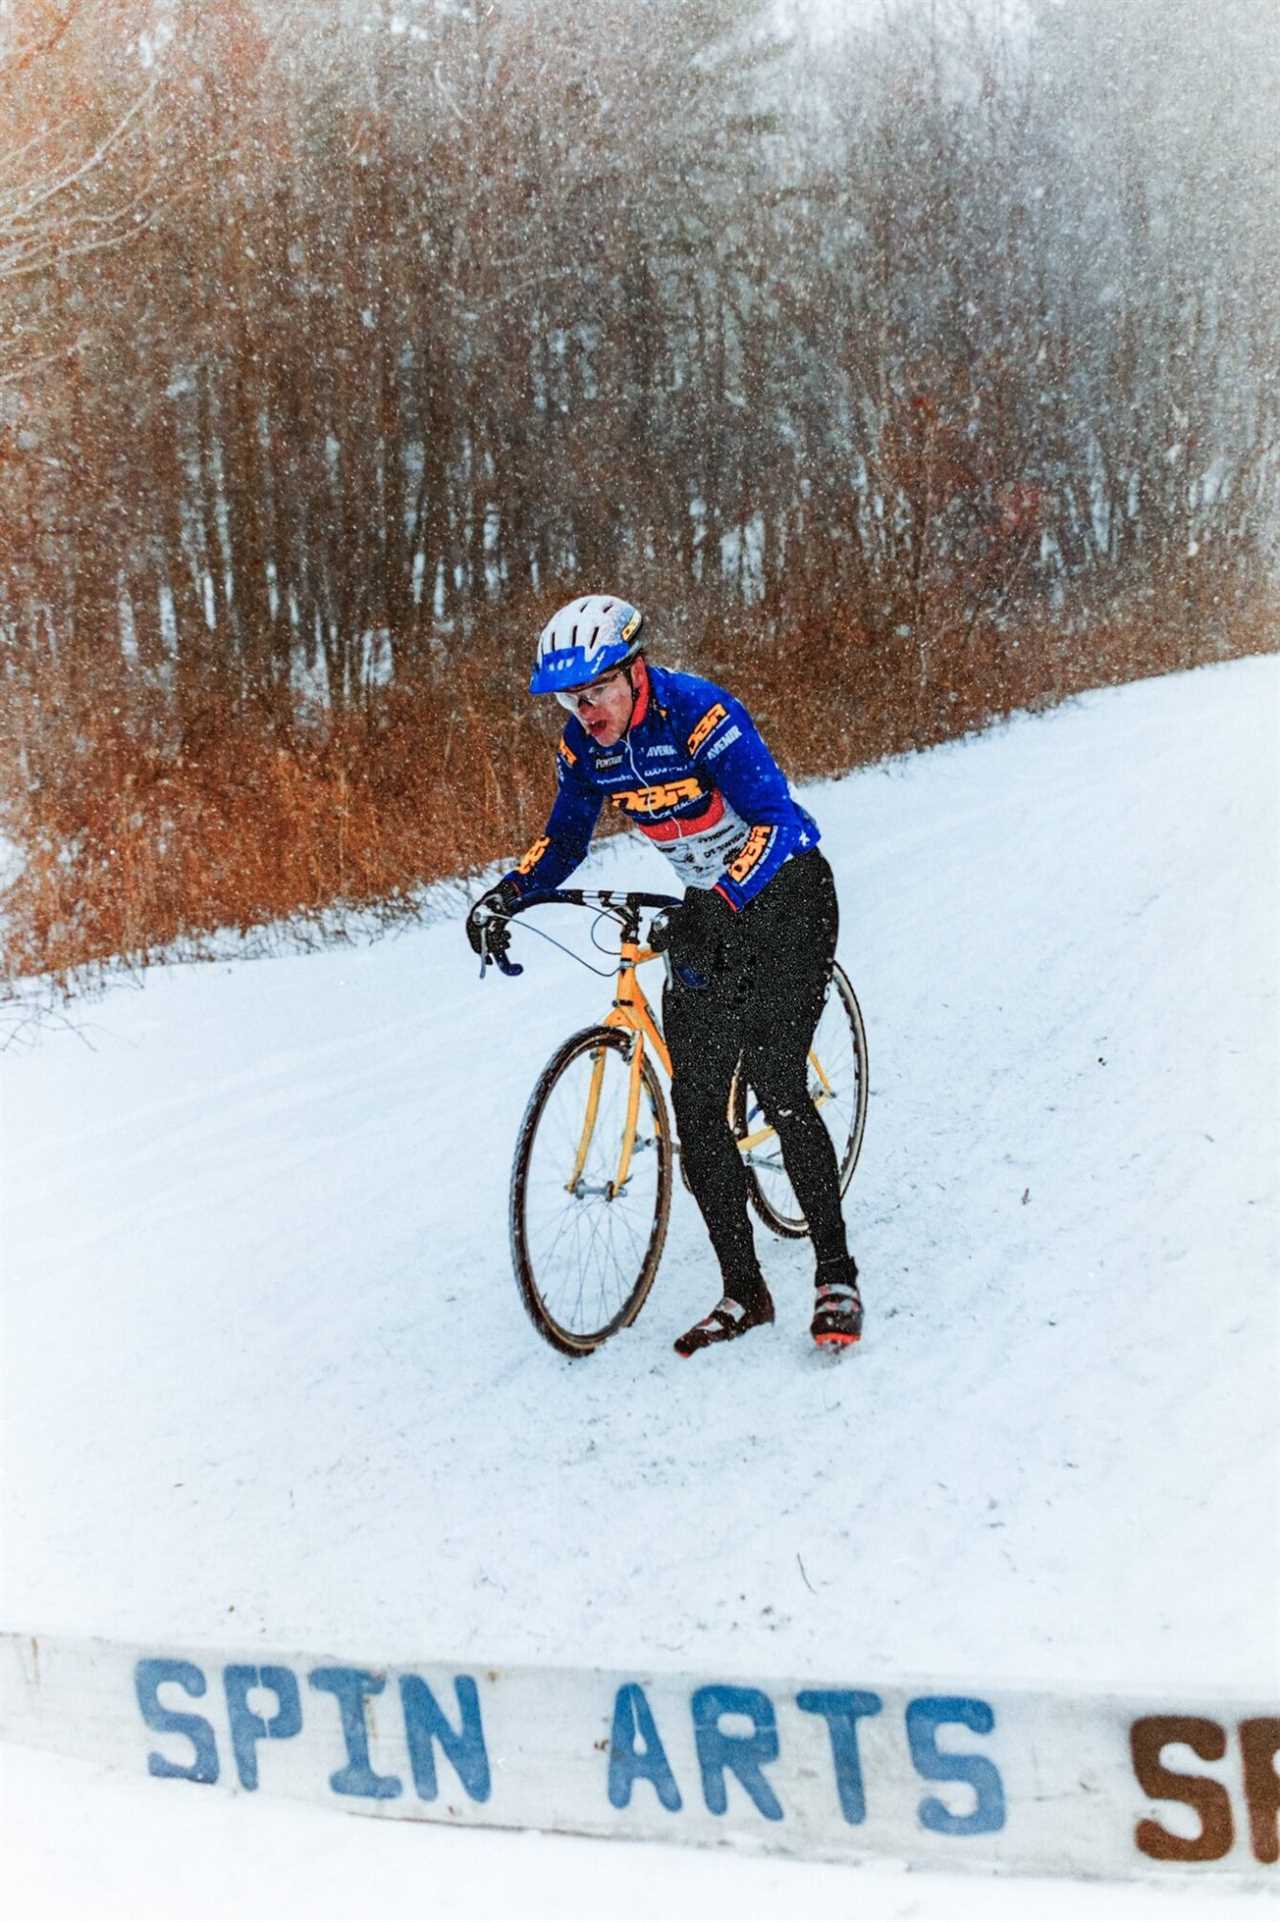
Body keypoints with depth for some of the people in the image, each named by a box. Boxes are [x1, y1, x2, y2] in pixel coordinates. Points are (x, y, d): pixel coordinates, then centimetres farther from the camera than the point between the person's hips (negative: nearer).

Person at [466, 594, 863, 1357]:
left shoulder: (701, 714, -26)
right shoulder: (585, 744, -7)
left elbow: (779, 823, -33)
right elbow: (564, 838, 6)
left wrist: (716, 905, -46)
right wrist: (506, 895, -12)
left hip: (785, 895, -6)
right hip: (708, 910, 6)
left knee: (778, 1086, -16)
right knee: (696, 1110, -2)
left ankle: (837, 1276, -4)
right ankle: (744, 1293, 7)